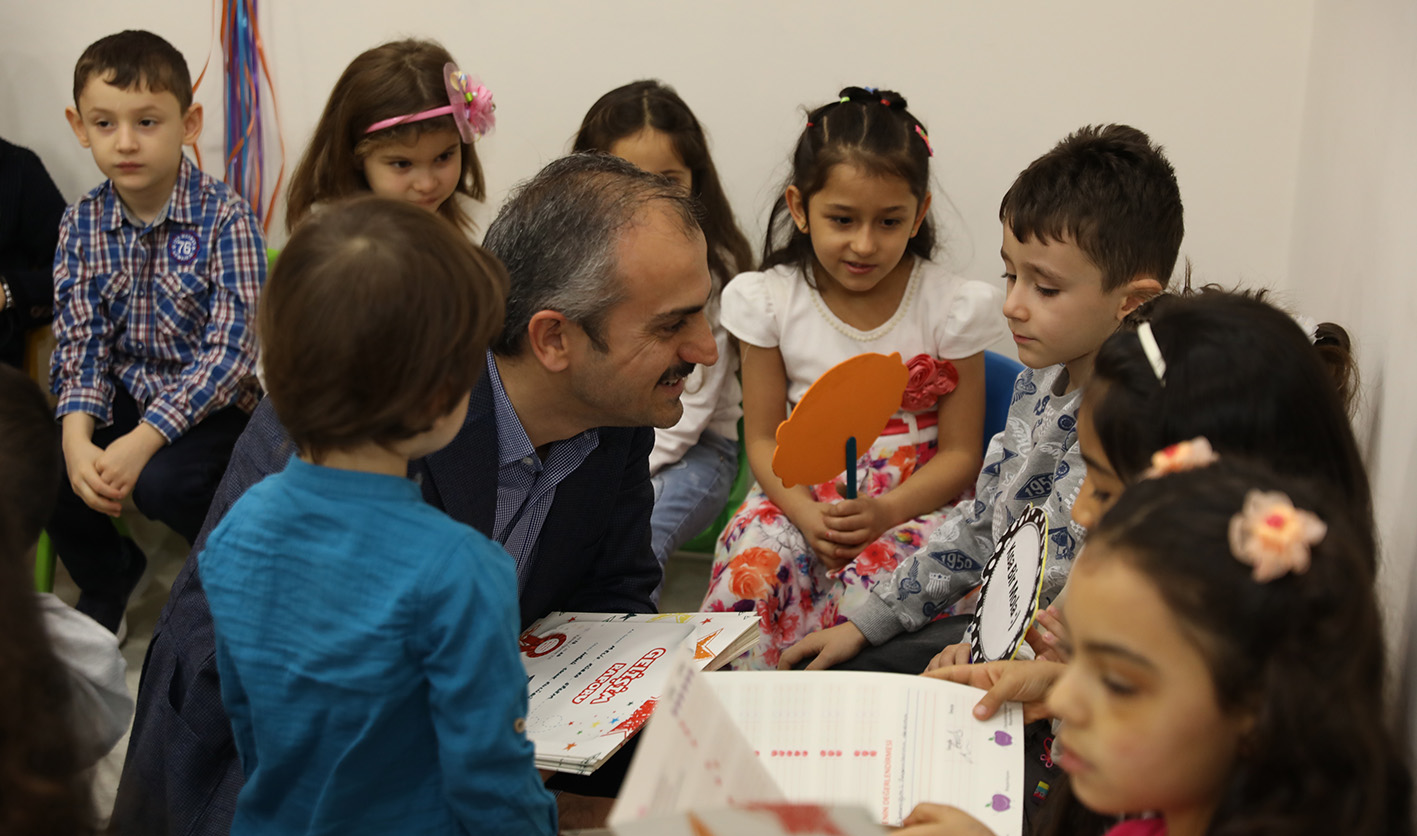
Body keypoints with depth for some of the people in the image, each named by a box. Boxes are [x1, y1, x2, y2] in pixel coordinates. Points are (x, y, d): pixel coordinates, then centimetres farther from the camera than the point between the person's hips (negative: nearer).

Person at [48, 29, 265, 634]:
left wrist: (142, 441, -28)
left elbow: (232, 348, -21)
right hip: (122, 393, 5)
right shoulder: (82, 223, -1)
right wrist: (76, 436, -22)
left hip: (210, 402, -5)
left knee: (161, 482, -30)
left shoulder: (224, 217, -16)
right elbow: (80, 340, -3)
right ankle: (106, 579, 15)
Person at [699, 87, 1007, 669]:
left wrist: (884, 513, -20)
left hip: (911, 503, -1)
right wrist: (809, 516, -18)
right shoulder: (770, 299, 0)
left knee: (875, 582, -34)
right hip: (799, 497, 1)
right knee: (749, 571, -30)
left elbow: (960, 453, -2)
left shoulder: (951, 308, -4)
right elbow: (763, 439, 2)